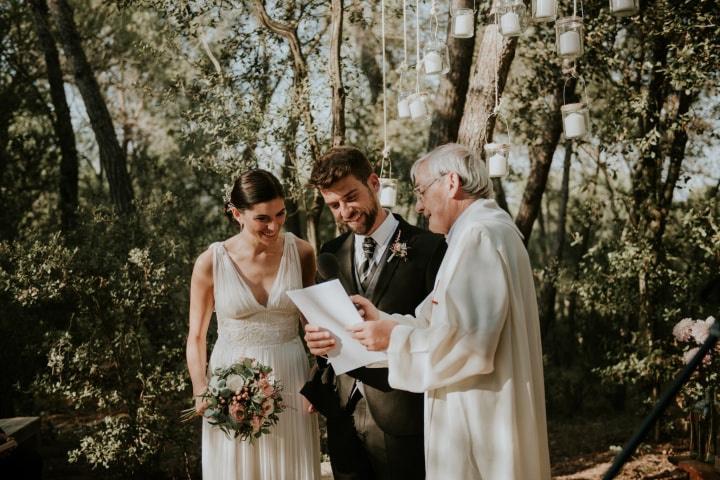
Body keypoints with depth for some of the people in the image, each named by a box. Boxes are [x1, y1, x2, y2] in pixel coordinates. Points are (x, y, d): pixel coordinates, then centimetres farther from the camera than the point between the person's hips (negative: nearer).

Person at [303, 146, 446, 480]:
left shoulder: (427, 248, -6)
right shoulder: (331, 254, 10)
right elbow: (322, 324, 12)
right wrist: (315, 337, -9)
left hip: (402, 416, -4)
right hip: (344, 413, 5)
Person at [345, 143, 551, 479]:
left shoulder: (481, 236, -17)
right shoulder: (484, 230, 17)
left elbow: (467, 343, -24)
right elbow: (450, 326, 16)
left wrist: (393, 337, -12)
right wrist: (385, 321, 10)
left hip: (479, 424, -10)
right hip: (478, 420, 10)